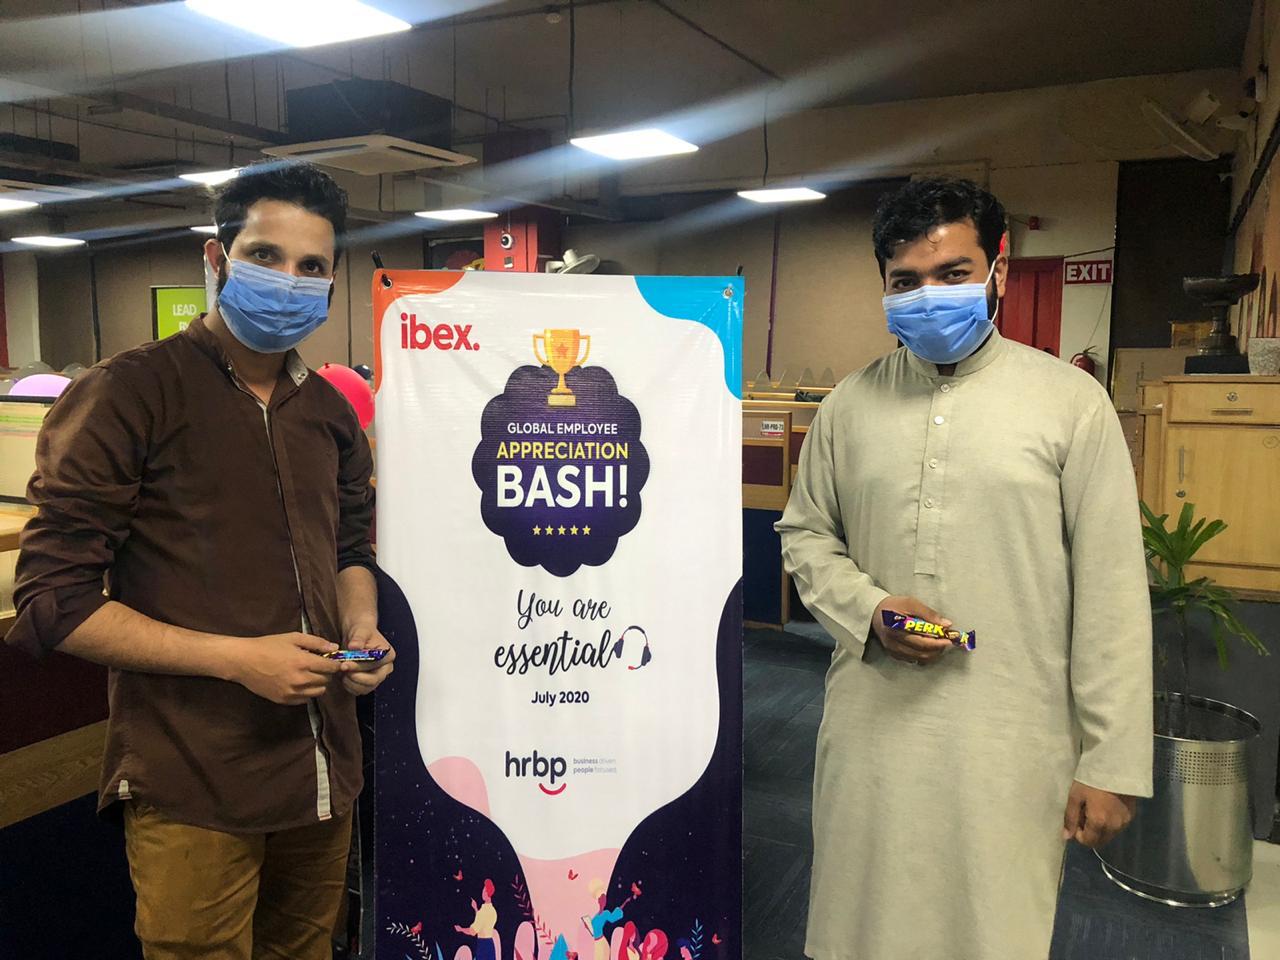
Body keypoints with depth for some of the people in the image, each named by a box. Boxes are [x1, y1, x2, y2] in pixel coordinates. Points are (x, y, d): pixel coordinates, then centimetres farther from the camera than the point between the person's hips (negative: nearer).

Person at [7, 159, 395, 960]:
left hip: (324, 768, 6)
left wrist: (361, 626, -1)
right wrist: (237, 659, -18)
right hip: (191, 791, -5)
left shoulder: (331, 412, 9)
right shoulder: (129, 395, -11)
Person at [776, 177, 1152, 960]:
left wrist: (1113, 763, -5)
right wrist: (868, 610, -6)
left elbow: (1112, 593, -5)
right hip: (872, 730, 3)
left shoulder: (1071, 401, -4)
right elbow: (806, 535, 13)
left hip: (1010, 747, -2)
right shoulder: (851, 404, 5)